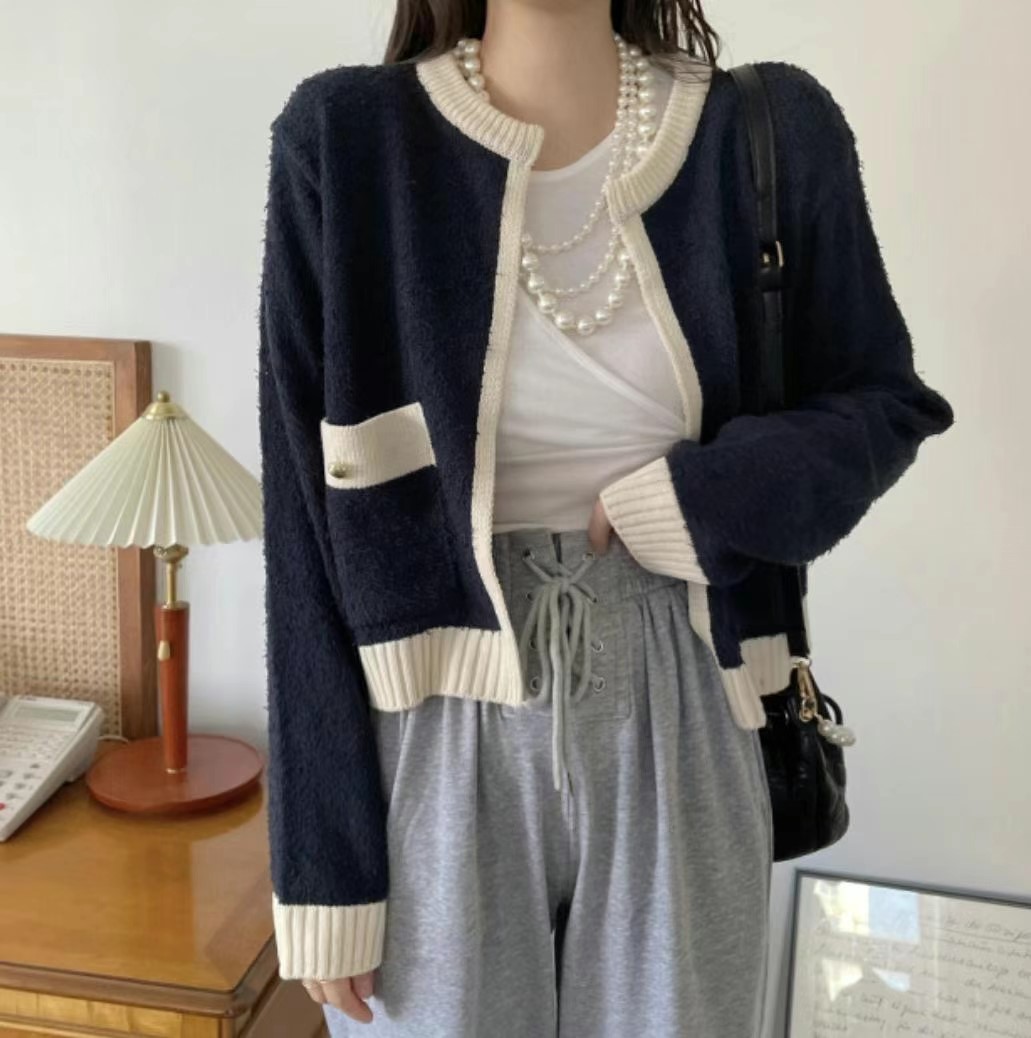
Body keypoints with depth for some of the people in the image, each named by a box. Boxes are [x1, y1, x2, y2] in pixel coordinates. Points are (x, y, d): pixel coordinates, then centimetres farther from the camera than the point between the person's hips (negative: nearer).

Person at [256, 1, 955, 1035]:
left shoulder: (776, 130, -3)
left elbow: (882, 402, 8)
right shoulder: (343, 137, -8)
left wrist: (706, 499, -13)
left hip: (677, 734, 2)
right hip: (440, 743, -1)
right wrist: (321, 855, -7)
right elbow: (307, 511, -7)